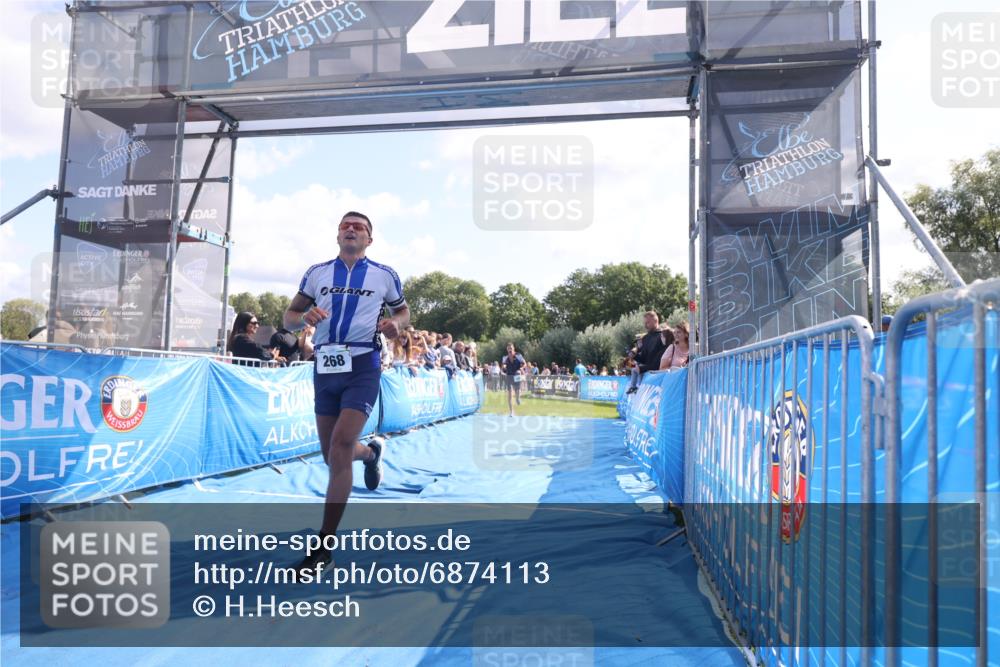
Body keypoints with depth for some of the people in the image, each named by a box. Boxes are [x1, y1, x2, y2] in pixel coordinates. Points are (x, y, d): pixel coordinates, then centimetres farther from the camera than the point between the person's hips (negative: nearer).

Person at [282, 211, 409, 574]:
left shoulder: (385, 275, 6)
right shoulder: (317, 272, 11)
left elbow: (403, 311, 18)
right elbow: (289, 318, 12)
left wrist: (395, 324, -5)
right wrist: (304, 317, -11)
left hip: (363, 366, -4)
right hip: (325, 365, 4)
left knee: (339, 449, -16)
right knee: (333, 455, 11)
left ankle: (323, 547, -7)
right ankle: (371, 452, 48)